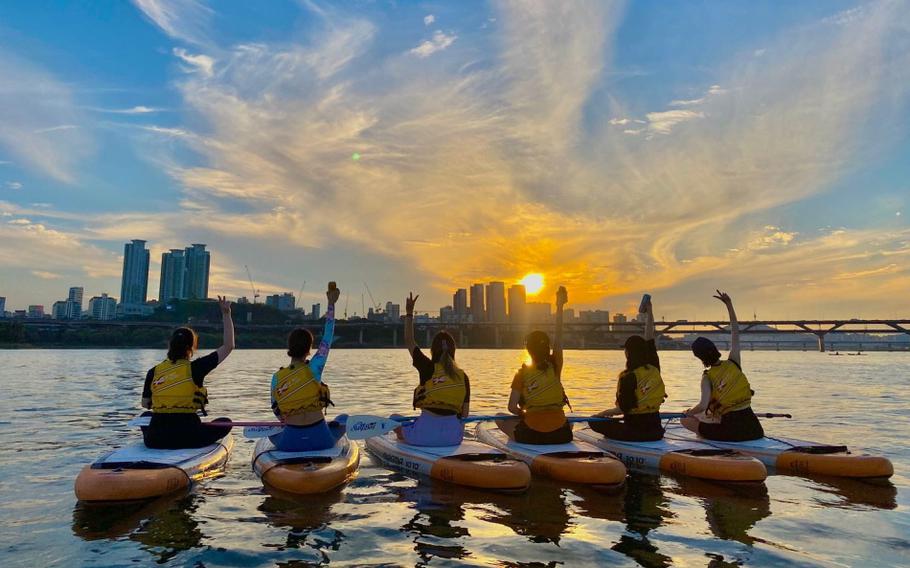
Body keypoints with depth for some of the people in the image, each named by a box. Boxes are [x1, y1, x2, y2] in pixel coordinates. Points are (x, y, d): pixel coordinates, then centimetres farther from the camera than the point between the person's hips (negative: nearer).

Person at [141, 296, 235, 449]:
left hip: (155, 439, 4)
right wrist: (226, 314, 1)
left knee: (145, 416, 36)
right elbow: (228, 346, -3)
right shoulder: (195, 368, -8)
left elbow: (145, 404, 14)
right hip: (187, 438, -4)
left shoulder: (153, 372, 2)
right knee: (225, 422, 17)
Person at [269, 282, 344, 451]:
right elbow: (327, 337, -3)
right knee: (342, 421, 29)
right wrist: (331, 304, 3)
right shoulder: (313, 369, -11)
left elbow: (275, 409, 6)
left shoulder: (277, 377, -4)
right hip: (320, 439, -2)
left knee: (272, 432, 36)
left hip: (290, 441, 3)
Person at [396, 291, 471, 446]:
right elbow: (465, 414, 5)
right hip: (454, 436, 3)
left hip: (426, 433, -2)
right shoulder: (463, 376, 3)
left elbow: (409, 342, 10)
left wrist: (409, 313, 18)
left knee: (395, 417, 24)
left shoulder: (427, 368, -4)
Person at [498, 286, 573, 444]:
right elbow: (558, 336, 2)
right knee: (568, 422, 38)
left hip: (531, 435, -2)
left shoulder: (522, 373, -4)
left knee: (500, 419, 24)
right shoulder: (555, 366, -1)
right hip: (560, 435, 2)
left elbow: (512, 407, -8)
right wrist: (560, 306, 1)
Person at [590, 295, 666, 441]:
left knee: (595, 422, 2)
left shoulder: (628, 378, -17)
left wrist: (604, 413, 1)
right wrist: (649, 313, 16)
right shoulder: (654, 369, 1)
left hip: (635, 431, -7)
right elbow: (650, 339, 11)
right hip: (655, 430, 7)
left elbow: (622, 409, -16)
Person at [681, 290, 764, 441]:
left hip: (730, 431, -4)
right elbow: (735, 333, 13)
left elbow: (703, 406, -21)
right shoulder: (733, 363, 3)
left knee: (685, 420, 8)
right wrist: (729, 305, 15)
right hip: (754, 429, 4)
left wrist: (690, 412, 1)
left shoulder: (707, 377, -8)